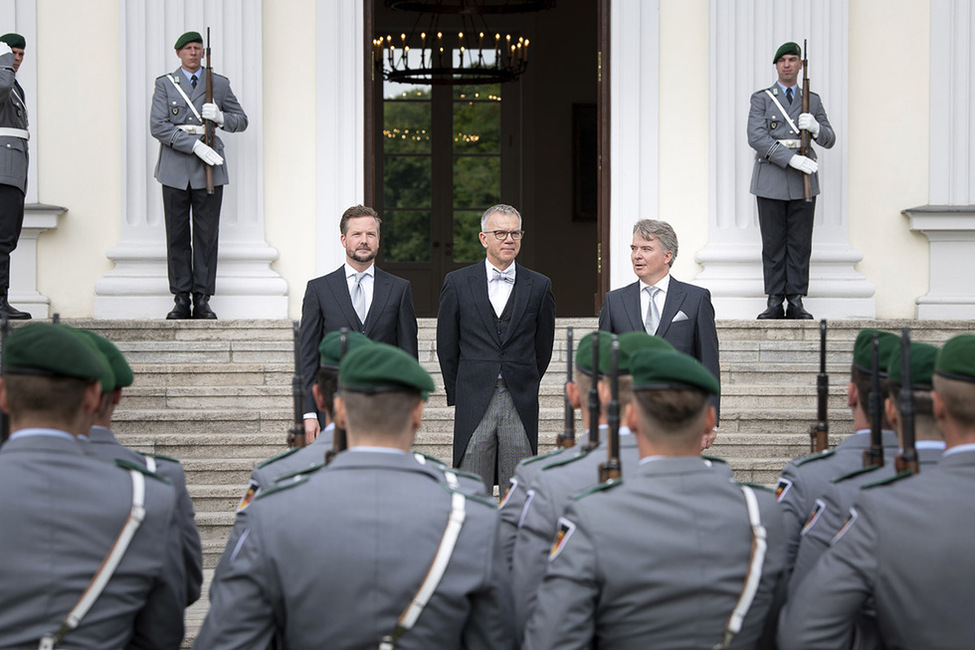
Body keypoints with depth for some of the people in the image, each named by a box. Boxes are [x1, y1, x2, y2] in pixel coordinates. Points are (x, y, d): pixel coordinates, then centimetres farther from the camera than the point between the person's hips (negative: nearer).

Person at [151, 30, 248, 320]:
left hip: (209, 170, 1)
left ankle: (202, 300, 4)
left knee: (207, 236, -1)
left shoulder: (219, 84, 11)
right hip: (176, 170, 0)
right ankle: (181, 299, 7)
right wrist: (195, 144, -14)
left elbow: (242, 120, 15)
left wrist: (220, 117, -7)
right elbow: (158, 126, -4)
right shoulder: (165, 84, 7)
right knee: (177, 236, 1)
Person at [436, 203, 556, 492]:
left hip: (521, 404, 1)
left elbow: (543, 345, 12)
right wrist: (458, 394, 11)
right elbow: (446, 345, 9)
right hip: (474, 403, -1)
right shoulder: (458, 283, 4)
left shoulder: (539, 286, 6)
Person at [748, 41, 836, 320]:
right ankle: (775, 302, 4)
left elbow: (829, 140, 11)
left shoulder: (813, 100, 14)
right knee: (773, 244, -1)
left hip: (803, 181, 2)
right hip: (771, 181, -2)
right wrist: (791, 157, -19)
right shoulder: (761, 98, 6)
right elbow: (756, 137, -8)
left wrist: (815, 127, -13)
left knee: (800, 244, 0)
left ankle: (796, 302, 5)